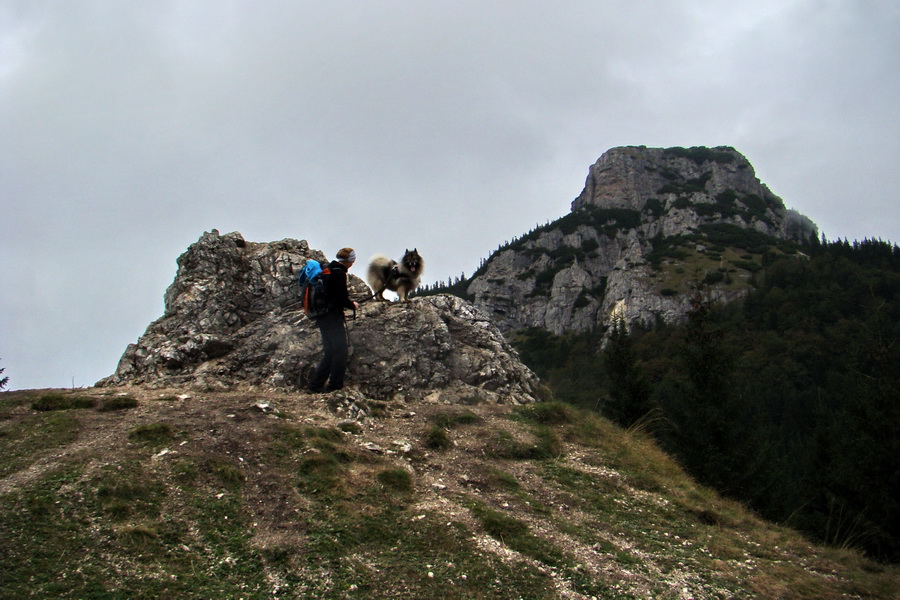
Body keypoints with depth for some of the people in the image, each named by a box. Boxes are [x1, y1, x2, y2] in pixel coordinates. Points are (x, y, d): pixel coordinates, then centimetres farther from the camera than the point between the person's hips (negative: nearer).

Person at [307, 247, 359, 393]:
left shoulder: (328, 269, 13)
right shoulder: (339, 273, -16)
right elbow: (341, 299, -19)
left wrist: (348, 302, 16)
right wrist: (353, 305, -1)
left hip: (322, 316, 9)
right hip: (333, 317, -9)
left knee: (331, 352, 14)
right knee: (341, 350, -1)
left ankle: (316, 384, 14)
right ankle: (335, 385, 0)